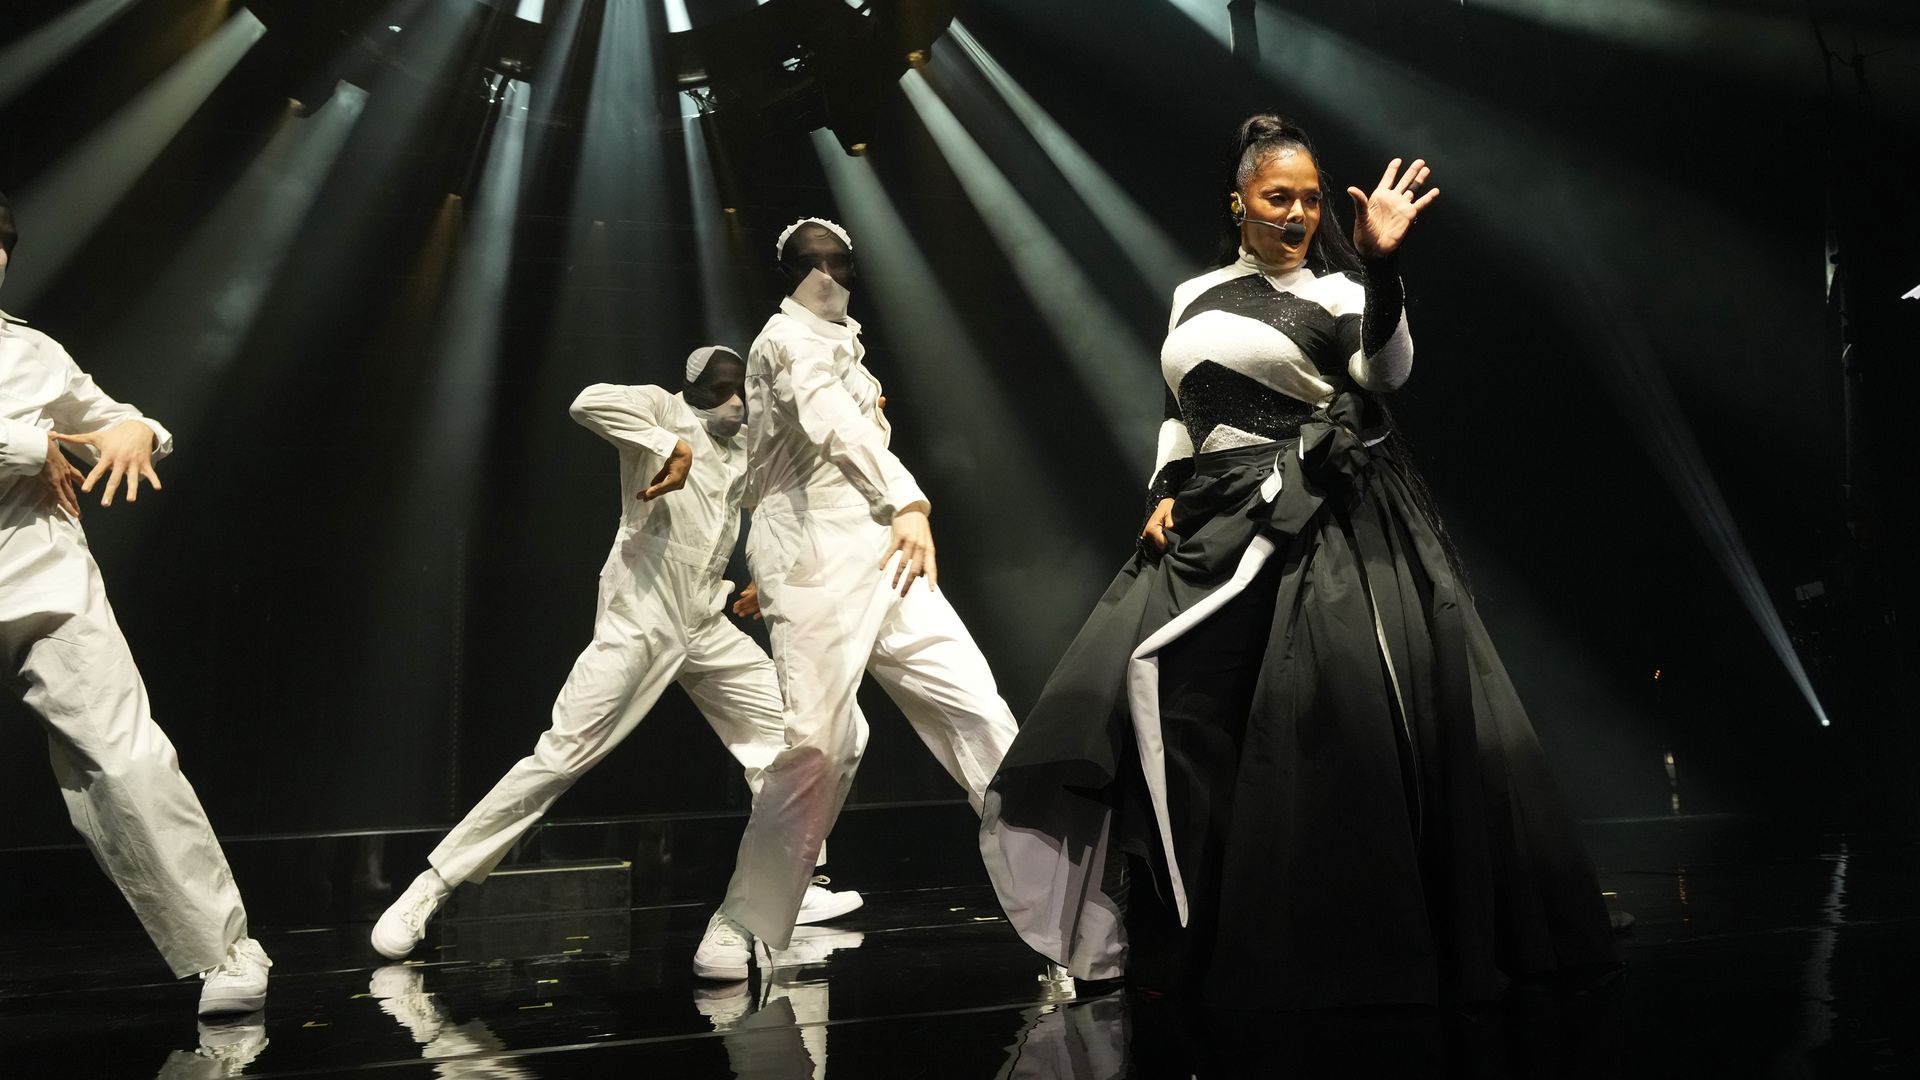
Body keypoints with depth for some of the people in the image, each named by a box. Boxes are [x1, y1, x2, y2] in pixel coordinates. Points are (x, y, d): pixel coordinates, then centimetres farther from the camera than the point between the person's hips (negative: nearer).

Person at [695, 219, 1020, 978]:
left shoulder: (836, 345, 23)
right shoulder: (791, 339, -8)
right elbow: (837, 425, -28)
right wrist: (907, 502, -44)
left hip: (879, 561, 8)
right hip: (817, 565, -8)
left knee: (978, 711, -4)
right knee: (820, 747, -13)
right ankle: (739, 929, 4)